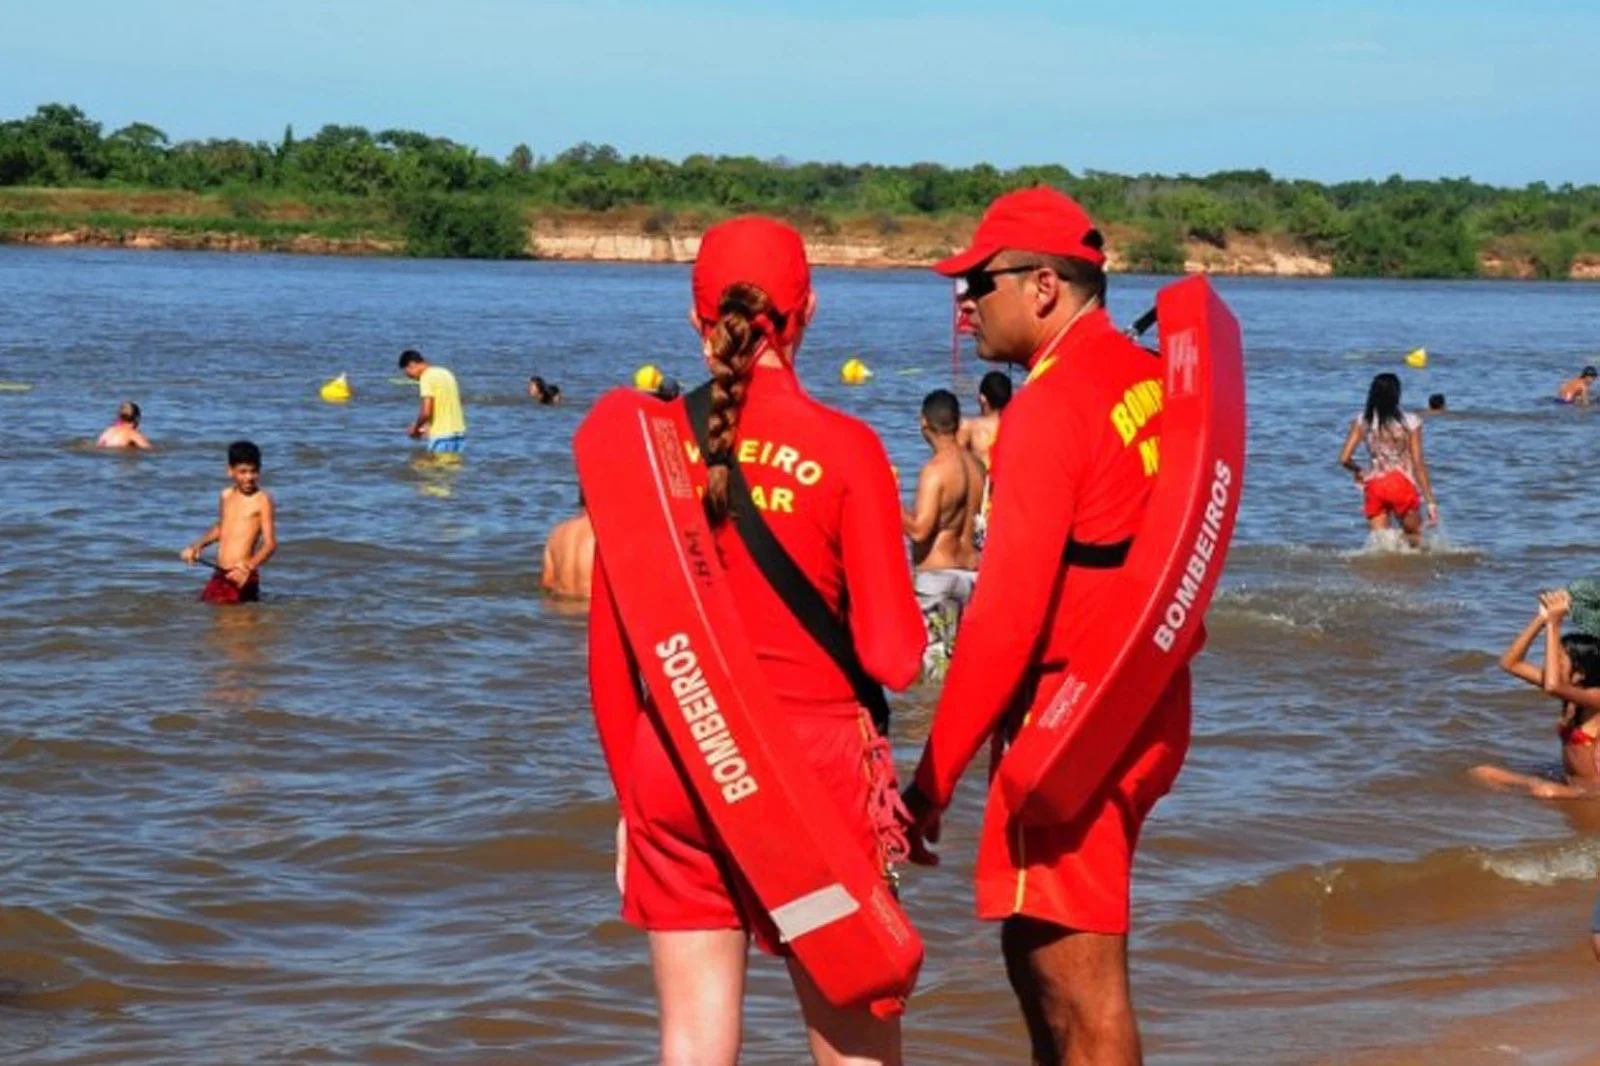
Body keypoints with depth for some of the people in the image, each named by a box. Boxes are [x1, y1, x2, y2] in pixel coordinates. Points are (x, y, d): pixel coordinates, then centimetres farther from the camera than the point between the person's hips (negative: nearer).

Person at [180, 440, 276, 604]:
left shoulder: (262, 499, -8)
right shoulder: (226, 496, 12)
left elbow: (270, 543, -14)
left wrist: (249, 567, -28)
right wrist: (198, 545, 15)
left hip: (241, 577, -7)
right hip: (218, 574, 7)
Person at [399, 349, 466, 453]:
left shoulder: (427, 377, -12)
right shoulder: (444, 373, 15)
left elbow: (426, 412, -19)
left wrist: (415, 429, -1)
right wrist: (428, 427, 19)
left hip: (442, 436, -8)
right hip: (459, 433, 8)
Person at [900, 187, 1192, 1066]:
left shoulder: (1052, 404, -16)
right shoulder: (1148, 377, 11)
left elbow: (1006, 611, -20)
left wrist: (933, 777, -16)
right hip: (1146, 713, 10)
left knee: (1080, 990, -4)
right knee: (1036, 957, 20)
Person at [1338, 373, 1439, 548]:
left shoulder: (1362, 422, 2)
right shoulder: (1410, 422, -4)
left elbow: (1344, 459, -1)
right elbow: (1418, 464, -5)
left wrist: (1358, 471, 22)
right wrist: (1430, 501, 0)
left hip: (1374, 486, 2)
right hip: (1402, 484, -2)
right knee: (1414, 539, 14)